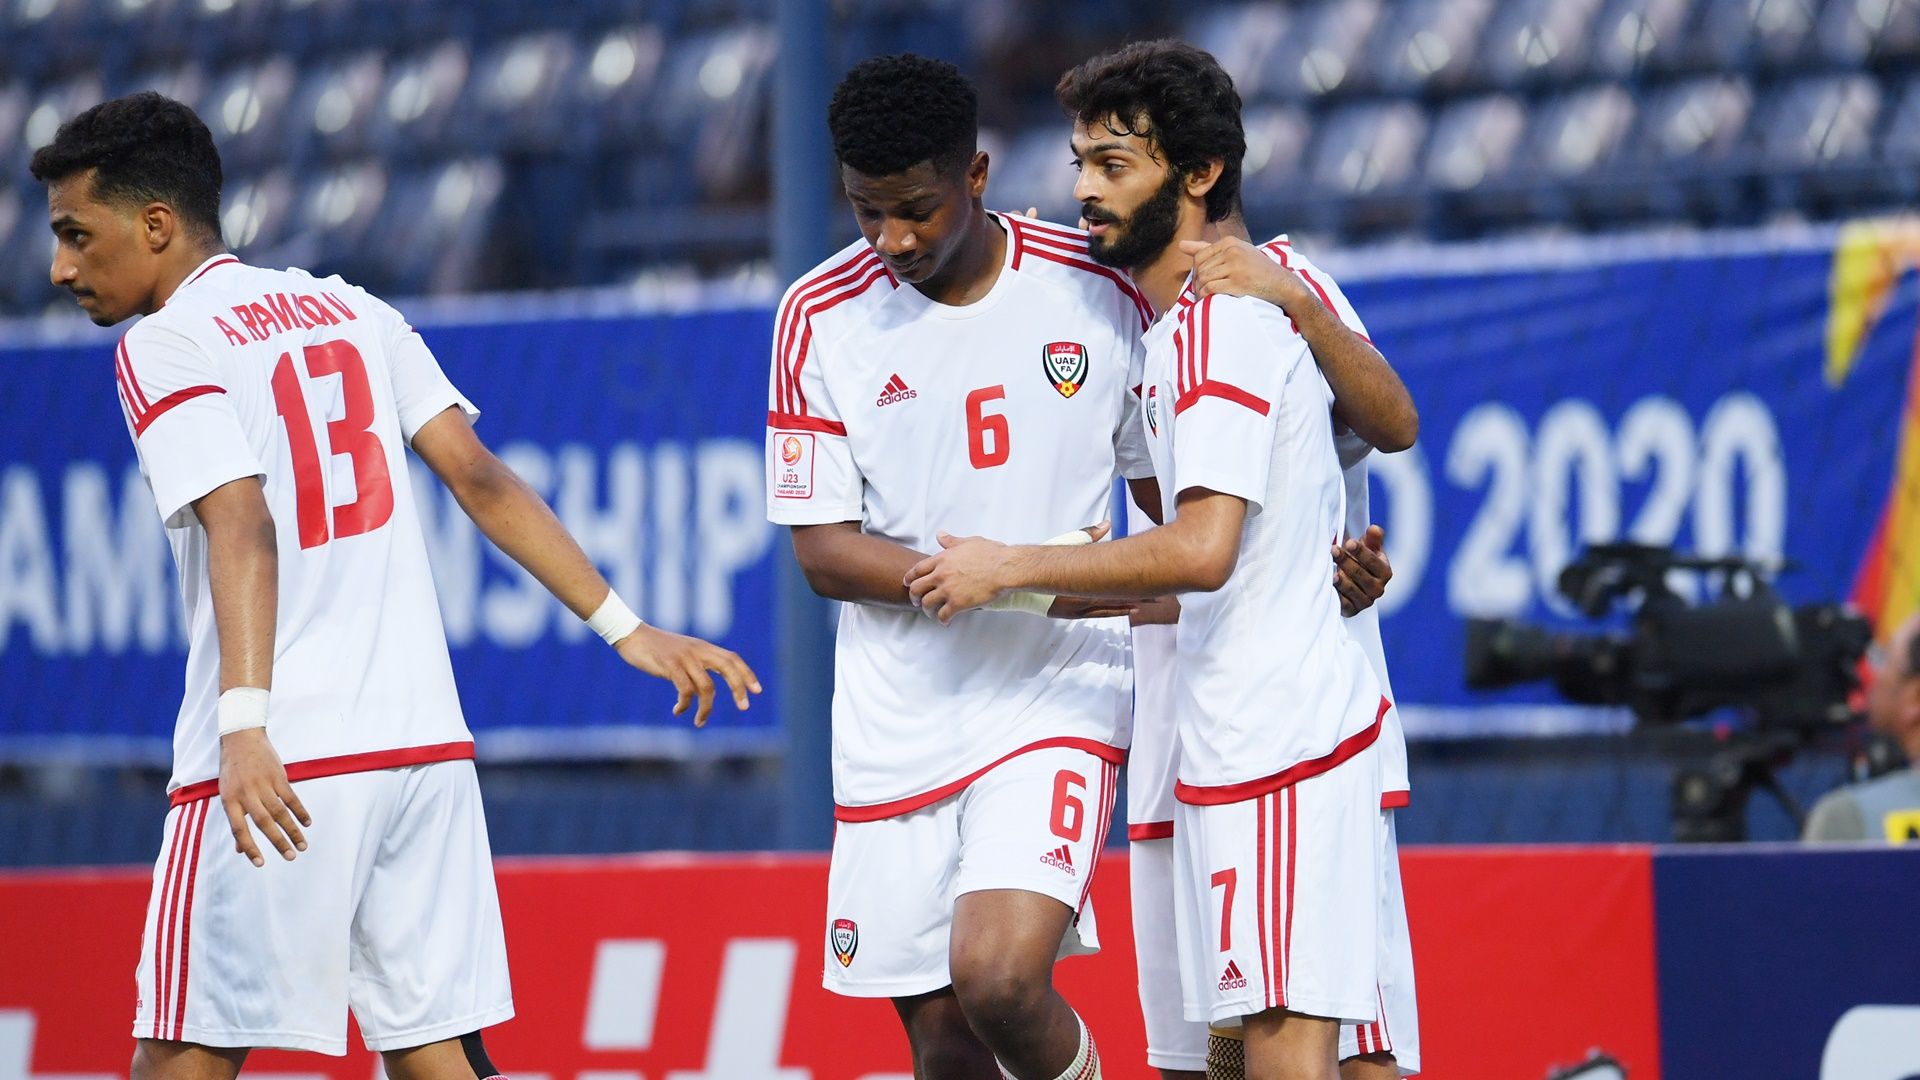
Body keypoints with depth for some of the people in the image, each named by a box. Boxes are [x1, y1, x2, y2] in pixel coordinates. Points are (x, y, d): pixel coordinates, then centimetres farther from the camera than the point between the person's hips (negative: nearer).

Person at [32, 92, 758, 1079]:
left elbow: (243, 527, -19)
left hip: (282, 762, -7)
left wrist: (243, 725, -31)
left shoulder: (163, 347, -4)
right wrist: (626, 629, 10)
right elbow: (481, 481, 10)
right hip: (421, 740, 7)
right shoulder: (348, 309, 16)